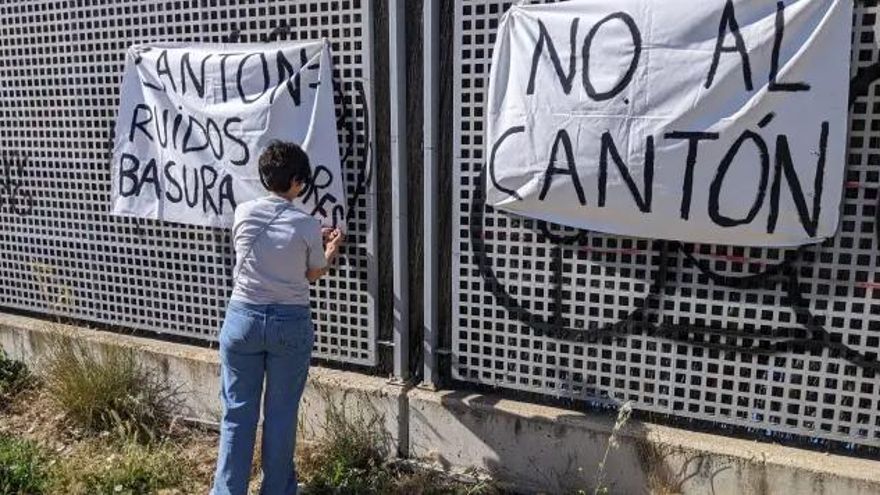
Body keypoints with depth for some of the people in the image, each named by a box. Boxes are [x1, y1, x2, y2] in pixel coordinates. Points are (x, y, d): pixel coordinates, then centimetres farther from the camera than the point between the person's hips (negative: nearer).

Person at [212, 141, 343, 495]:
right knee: (281, 413, 11)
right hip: (290, 323, -2)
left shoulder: (243, 213, -2)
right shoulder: (307, 226, -10)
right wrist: (331, 248, 23)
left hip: (243, 318, 2)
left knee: (238, 411, 11)